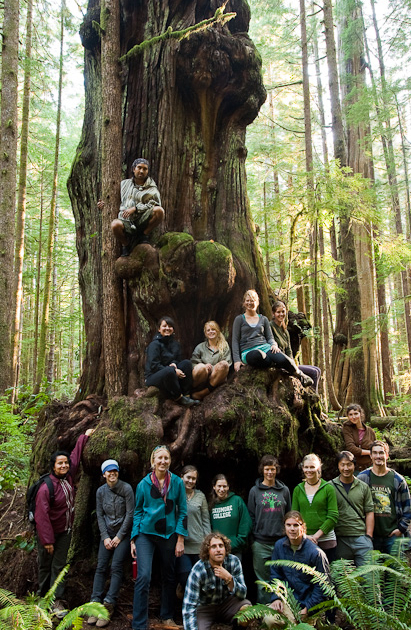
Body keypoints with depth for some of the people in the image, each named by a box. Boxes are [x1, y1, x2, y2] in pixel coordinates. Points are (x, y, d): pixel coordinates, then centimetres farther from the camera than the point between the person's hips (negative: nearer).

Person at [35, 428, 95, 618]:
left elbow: (76, 456, 11)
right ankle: (43, 598, 23)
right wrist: (47, 540, -23)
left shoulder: (68, 477, -4)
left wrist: (84, 437, 19)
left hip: (65, 531, 5)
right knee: (45, 566, 9)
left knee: (59, 565, 4)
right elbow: (42, 515, -23)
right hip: (49, 533, -5)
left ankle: (57, 601, 6)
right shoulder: (46, 487, -23)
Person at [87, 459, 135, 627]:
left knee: (116, 567, -11)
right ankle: (96, 604, -1)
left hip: (123, 533, -3)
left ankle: (108, 606, -8)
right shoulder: (101, 491, 1)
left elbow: (130, 514, -10)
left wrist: (119, 536, -9)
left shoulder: (126, 488, -11)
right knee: (101, 567, -3)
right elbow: (100, 516, 5)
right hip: (107, 533, 4)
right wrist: (105, 537, -3)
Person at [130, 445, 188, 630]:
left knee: (169, 577, 13)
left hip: (169, 535, 2)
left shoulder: (177, 483, -3)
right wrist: (133, 540, 0)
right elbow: (138, 512, 4)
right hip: (146, 534, -1)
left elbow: (182, 512, 0)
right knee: (143, 577, -13)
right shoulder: (144, 484, -4)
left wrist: (180, 540, -4)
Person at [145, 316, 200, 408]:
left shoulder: (174, 343, 11)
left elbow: (177, 359, 14)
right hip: (153, 378, -7)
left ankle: (186, 396, -19)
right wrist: (174, 371, -23)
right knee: (169, 371, -38)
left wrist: (174, 363, -12)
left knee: (187, 363, -14)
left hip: (169, 376, 7)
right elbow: (154, 366, -18)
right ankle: (179, 398, -23)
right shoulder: (155, 344, -11)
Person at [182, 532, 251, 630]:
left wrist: (229, 579, -33)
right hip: (204, 607, -2)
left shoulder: (234, 562, -15)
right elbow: (188, 606, -23)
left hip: (226, 603, 2)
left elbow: (242, 595, -15)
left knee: (247, 607, -26)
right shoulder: (198, 571, -24)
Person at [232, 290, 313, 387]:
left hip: (264, 347, 3)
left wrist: (274, 345, -6)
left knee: (282, 359, -34)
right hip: (248, 351, -2)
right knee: (258, 356, -43)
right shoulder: (239, 319, 13)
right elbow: (235, 341, 8)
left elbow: (270, 337, 19)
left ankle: (299, 374, -10)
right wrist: (237, 360, -4)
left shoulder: (263, 319, 21)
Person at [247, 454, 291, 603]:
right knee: (263, 580, 5)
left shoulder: (284, 490, 8)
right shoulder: (255, 491, 4)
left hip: (280, 541, 1)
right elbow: (251, 517, 6)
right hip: (261, 543, -1)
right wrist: (252, 539, 0)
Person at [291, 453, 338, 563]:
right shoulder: (298, 489, 8)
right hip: (303, 541, 2)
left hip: (326, 540, -2)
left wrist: (316, 536, -11)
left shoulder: (328, 488, 0)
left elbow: (333, 516, -5)